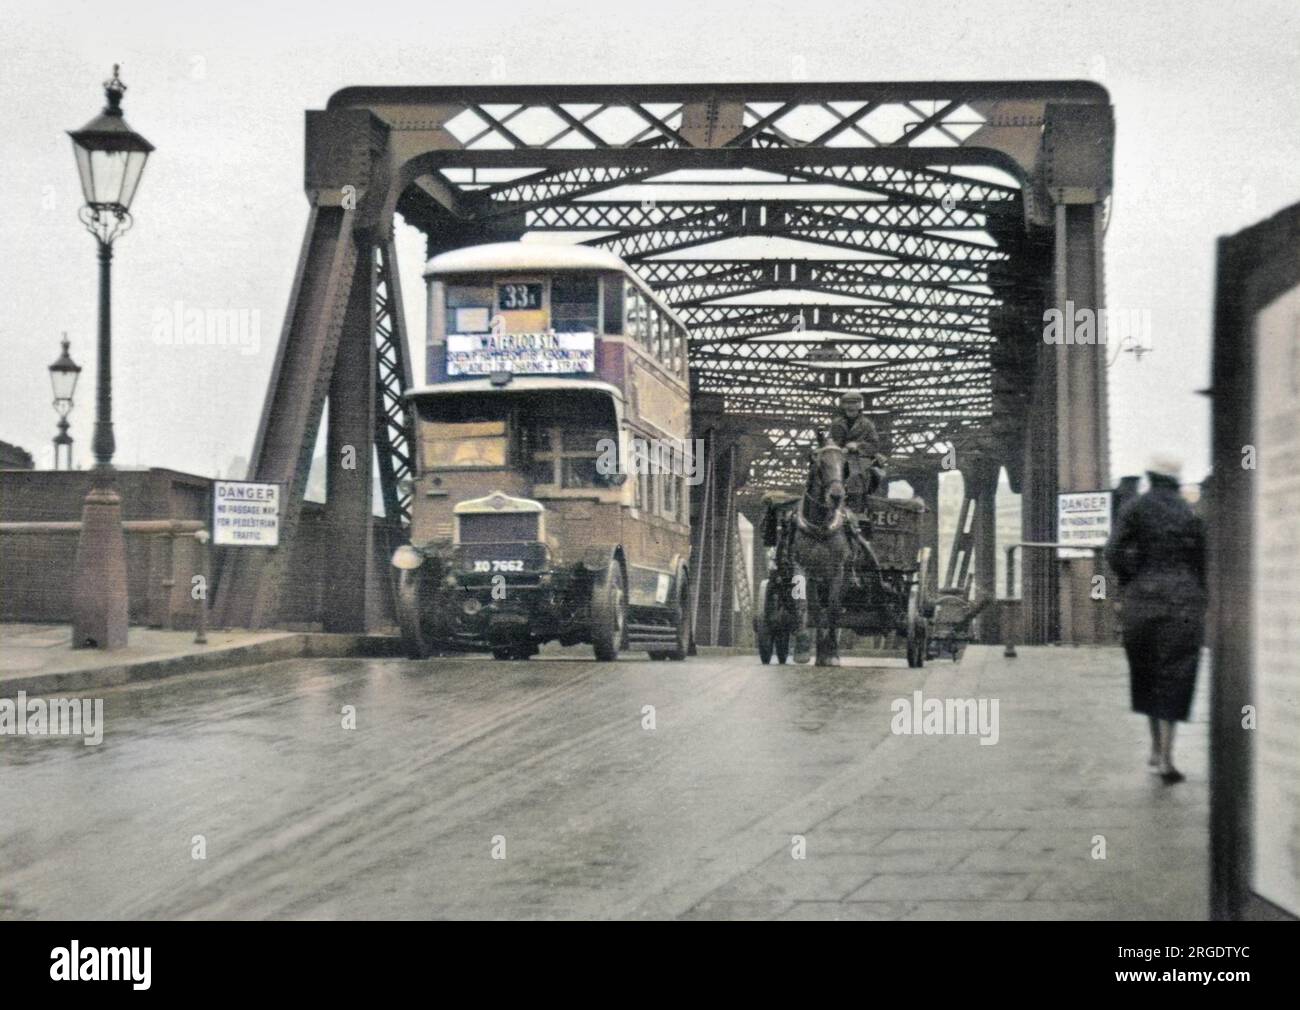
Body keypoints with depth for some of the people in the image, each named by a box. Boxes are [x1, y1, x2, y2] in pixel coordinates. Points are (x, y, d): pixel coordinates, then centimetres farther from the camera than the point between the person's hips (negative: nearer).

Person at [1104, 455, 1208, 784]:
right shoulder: (1190, 513, 4)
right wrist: (1200, 597, 14)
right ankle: (1165, 757, -7)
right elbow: (1202, 559, 3)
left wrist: (1130, 584, 4)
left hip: (1142, 599, 0)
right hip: (1184, 602, 0)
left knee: (1146, 673, 16)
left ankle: (1156, 748, 21)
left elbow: (1114, 553, -9)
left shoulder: (1134, 509, 0)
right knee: (1174, 677, 0)